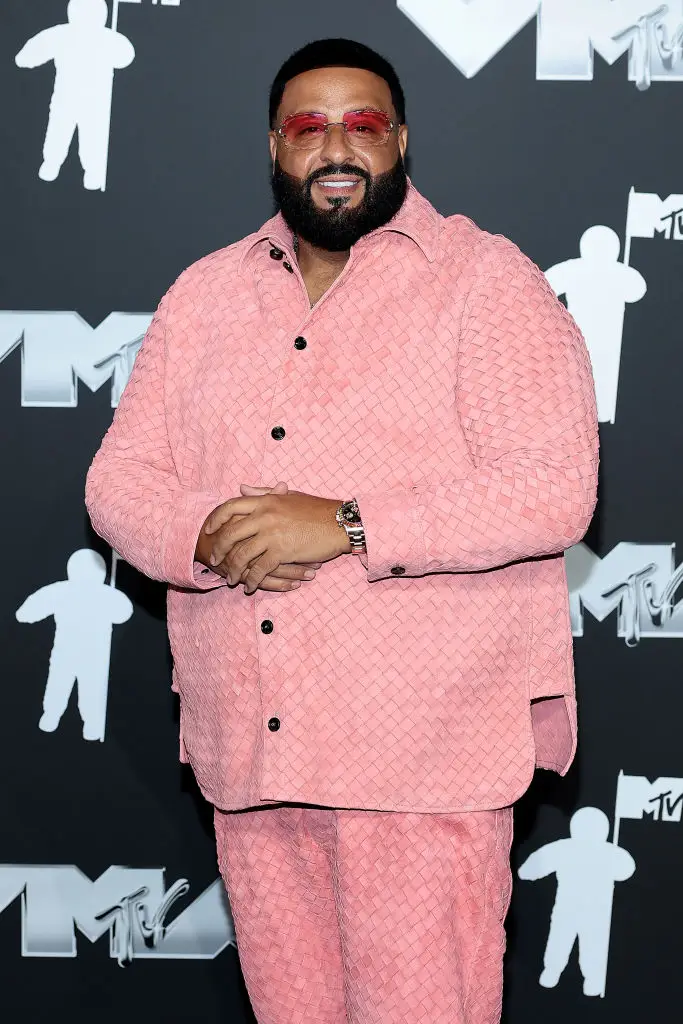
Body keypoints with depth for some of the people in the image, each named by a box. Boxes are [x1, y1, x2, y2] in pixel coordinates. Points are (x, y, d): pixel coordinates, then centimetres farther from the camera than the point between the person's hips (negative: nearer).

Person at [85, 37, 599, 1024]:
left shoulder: (486, 280, -4)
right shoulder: (203, 294, 12)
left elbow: (555, 489, -14)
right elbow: (118, 481, 9)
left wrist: (344, 525, -21)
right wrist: (208, 538, -14)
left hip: (419, 756, -5)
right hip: (246, 754, 5)